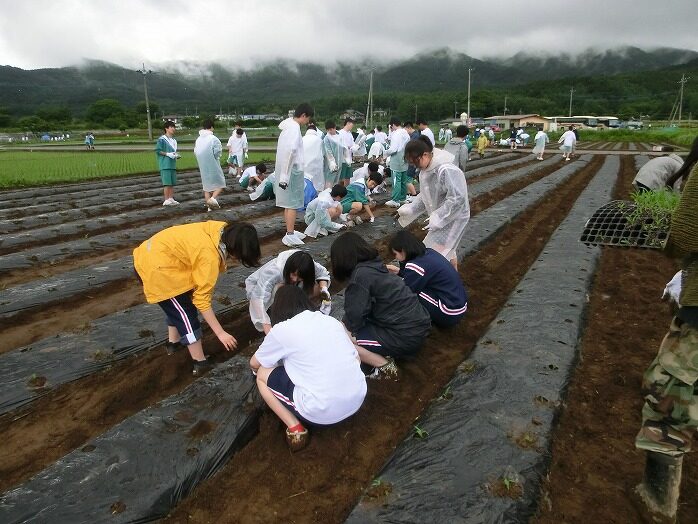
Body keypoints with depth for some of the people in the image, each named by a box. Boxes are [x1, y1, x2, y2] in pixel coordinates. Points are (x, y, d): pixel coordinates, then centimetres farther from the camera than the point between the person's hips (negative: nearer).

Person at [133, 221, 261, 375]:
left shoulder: (221, 231, -6)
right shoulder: (210, 256, -28)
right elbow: (202, 299, -23)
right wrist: (220, 333, -19)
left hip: (149, 255, 10)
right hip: (156, 269, -10)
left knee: (178, 307, 27)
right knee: (187, 316, 0)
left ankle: (173, 342, 47)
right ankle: (200, 363, 10)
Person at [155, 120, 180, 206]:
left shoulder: (174, 140, 16)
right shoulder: (162, 139, -7)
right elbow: (157, 150, -9)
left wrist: (176, 155, 6)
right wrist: (167, 154, -17)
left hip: (172, 164, 7)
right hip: (165, 164, -7)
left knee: (173, 183, 7)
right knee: (167, 183, -8)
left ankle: (171, 198, 15)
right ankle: (166, 200, -4)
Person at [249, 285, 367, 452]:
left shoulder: (281, 329, -3)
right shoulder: (332, 320, 10)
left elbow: (254, 364, 14)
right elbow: (356, 359, 18)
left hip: (322, 412, -6)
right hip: (358, 400, 6)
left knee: (262, 374, 13)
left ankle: (295, 427, 2)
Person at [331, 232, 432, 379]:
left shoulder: (360, 276, -18)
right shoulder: (373, 265, 7)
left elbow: (354, 319, -14)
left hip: (406, 337, -9)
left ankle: (385, 366, -5)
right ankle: (387, 351, 11)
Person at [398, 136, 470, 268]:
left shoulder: (446, 170, -31)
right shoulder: (425, 170, -1)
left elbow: (457, 198, -31)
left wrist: (438, 218, -28)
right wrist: (409, 209, -3)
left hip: (453, 217, -9)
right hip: (440, 216, 9)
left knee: (436, 252, -8)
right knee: (447, 249, 22)